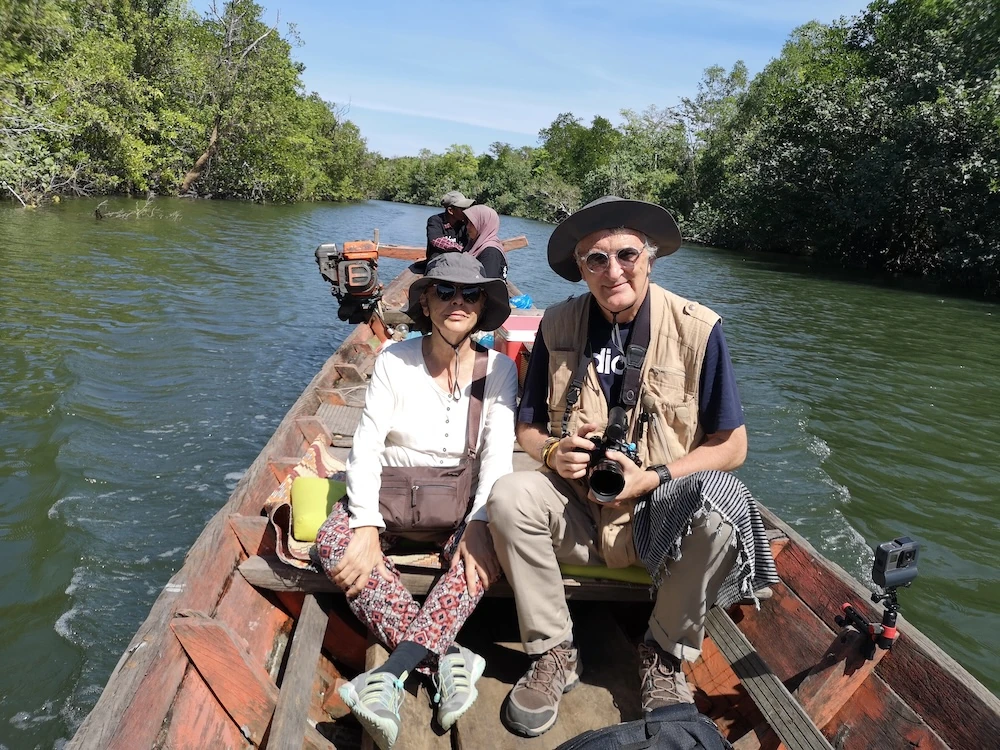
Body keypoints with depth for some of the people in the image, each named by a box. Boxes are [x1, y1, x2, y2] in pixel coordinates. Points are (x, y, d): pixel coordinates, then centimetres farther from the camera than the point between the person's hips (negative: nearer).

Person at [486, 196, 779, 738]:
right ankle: (554, 653, -5)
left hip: (662, 516, -1)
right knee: (508, 496, -26)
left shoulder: (697, 329, -9)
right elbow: (528, 426, 7)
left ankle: (664, 654, -4)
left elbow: (731, 446, -5)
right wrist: (552, 453, -16)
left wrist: (652, 479, -19)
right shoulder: (558, 326, -3)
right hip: (577, 510, 2)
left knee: (720, 505, -32)